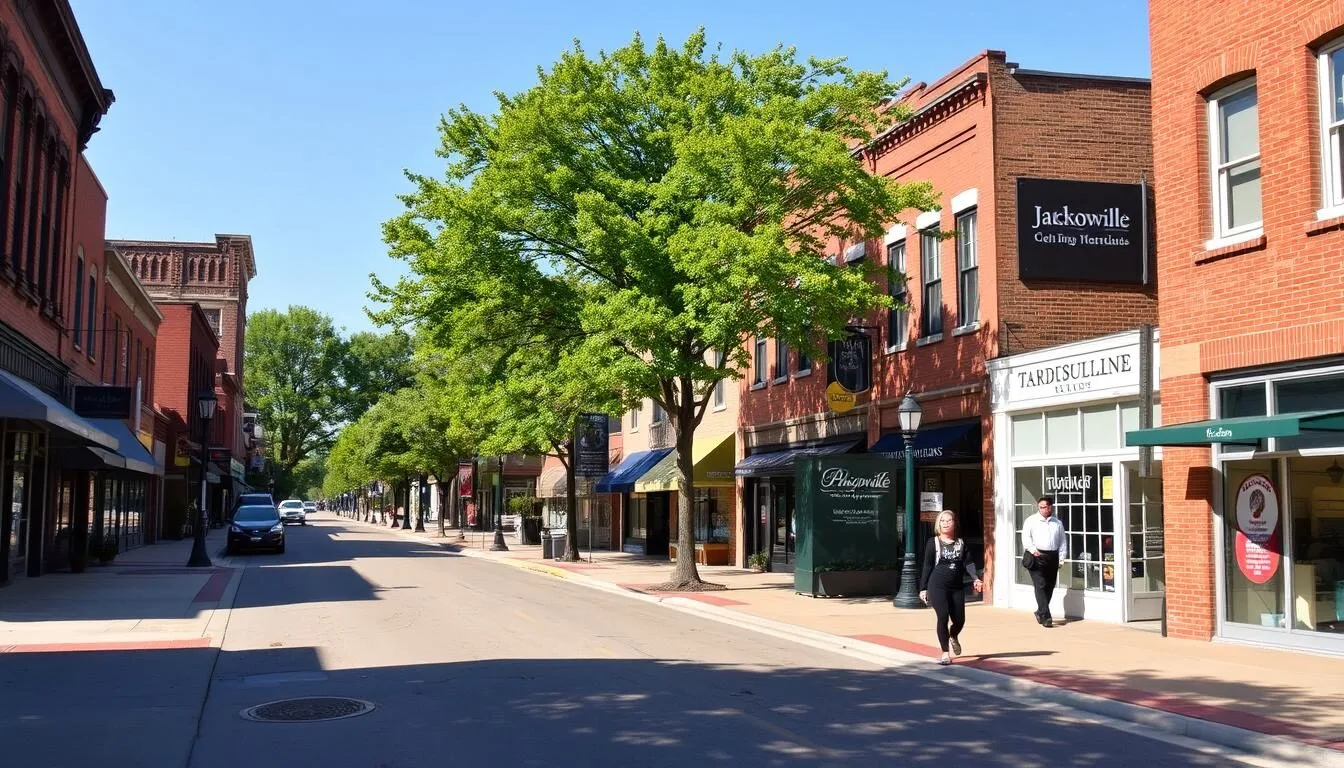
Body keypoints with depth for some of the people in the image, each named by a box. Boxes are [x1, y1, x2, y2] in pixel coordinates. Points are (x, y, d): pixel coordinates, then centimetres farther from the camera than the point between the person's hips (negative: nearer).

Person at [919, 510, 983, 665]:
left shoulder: (961, 543, 8)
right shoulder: (933, 543, 1)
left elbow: (968, 562, -1)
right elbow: (927, 566, 2)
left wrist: (976, 578, -19)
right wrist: (923, 588, 1)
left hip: (957, 587, 3)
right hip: (937, 586, -3)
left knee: (959, 620, 5)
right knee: (943, 617, -13)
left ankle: (953, 637, 41)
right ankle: (945, 653, -1)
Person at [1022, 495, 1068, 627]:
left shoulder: (1057, 523, 16)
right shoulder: (1031, 521, 4)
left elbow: (1063, 541, 16)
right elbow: (1026, 537, -4)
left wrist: (1062, 557, 7)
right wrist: (1033, 550, -19)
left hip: (1053, 557, 4)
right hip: (1037, 557, -4)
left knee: (1049, 587, 9)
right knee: (1040, 586, -12)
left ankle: (1040, 612, 26)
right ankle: (1045, 617, -15)